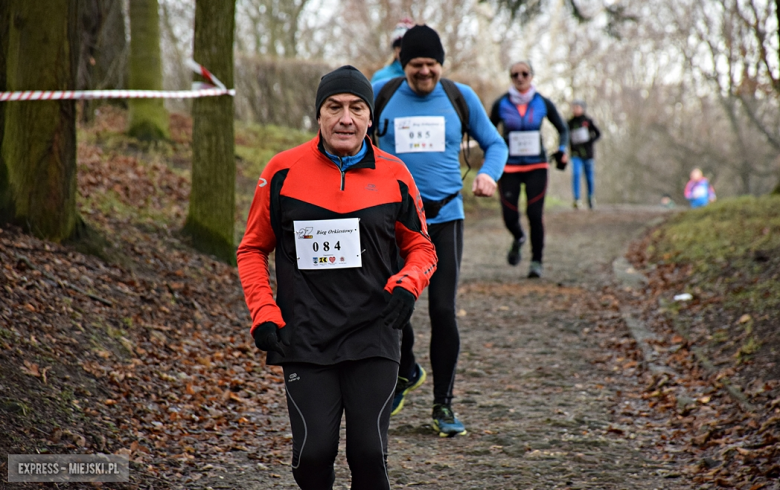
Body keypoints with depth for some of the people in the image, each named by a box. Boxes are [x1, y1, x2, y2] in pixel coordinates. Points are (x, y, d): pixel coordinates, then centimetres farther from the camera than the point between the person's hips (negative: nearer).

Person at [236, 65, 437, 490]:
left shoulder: (394, 176, 3)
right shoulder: (283, 171, 0)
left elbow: (421, 248, 14)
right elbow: (252, 249, 10)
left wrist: (407, 285, -7)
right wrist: (264, 314, -2)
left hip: (373, 339, 1)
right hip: (305, 339, 0)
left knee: (368, 453, -6)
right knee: (313, 452, -7)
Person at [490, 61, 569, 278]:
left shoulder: (543, 103, 0)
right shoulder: (501, 104, -1)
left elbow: (562, 129, 13)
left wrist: (562, 150, -3)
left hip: (537, 167, 0)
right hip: (509, 168, 0)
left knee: (535, 215, -8)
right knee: (510, 217, -5)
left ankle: (536, 261, 7)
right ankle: (518, 238, 32)